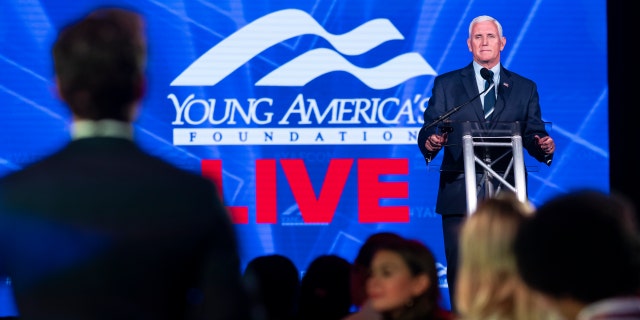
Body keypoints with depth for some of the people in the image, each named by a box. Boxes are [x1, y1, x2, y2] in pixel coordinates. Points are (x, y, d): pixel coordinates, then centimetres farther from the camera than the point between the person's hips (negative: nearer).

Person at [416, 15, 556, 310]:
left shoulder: (525, 88, 15)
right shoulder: (446, 84, 13)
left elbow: (533, 137, 10)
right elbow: (428, 131, 5)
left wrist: (544, 147, -13)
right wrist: (430, 142, -18)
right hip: (460, 195, 0)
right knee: (460, 272, -2)